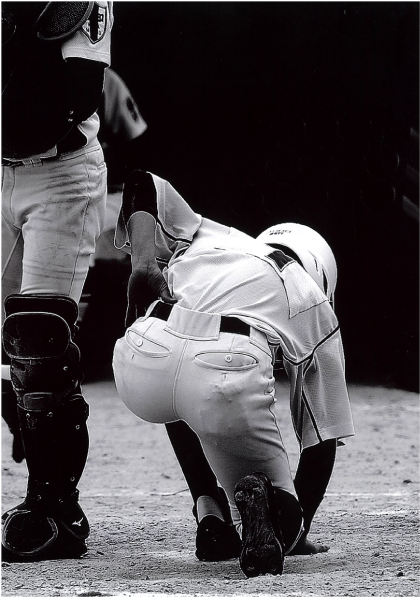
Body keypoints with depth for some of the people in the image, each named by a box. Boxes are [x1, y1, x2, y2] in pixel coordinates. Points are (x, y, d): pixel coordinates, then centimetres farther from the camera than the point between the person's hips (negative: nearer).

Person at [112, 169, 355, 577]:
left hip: (141, 367, 3)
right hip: (228, 375, -3)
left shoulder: (207, 236, 39)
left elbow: (141, 184, 25)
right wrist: (298, 529, 44)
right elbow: (321, 440, 33)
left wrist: (143, 259, 18)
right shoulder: (317, 310, 32)